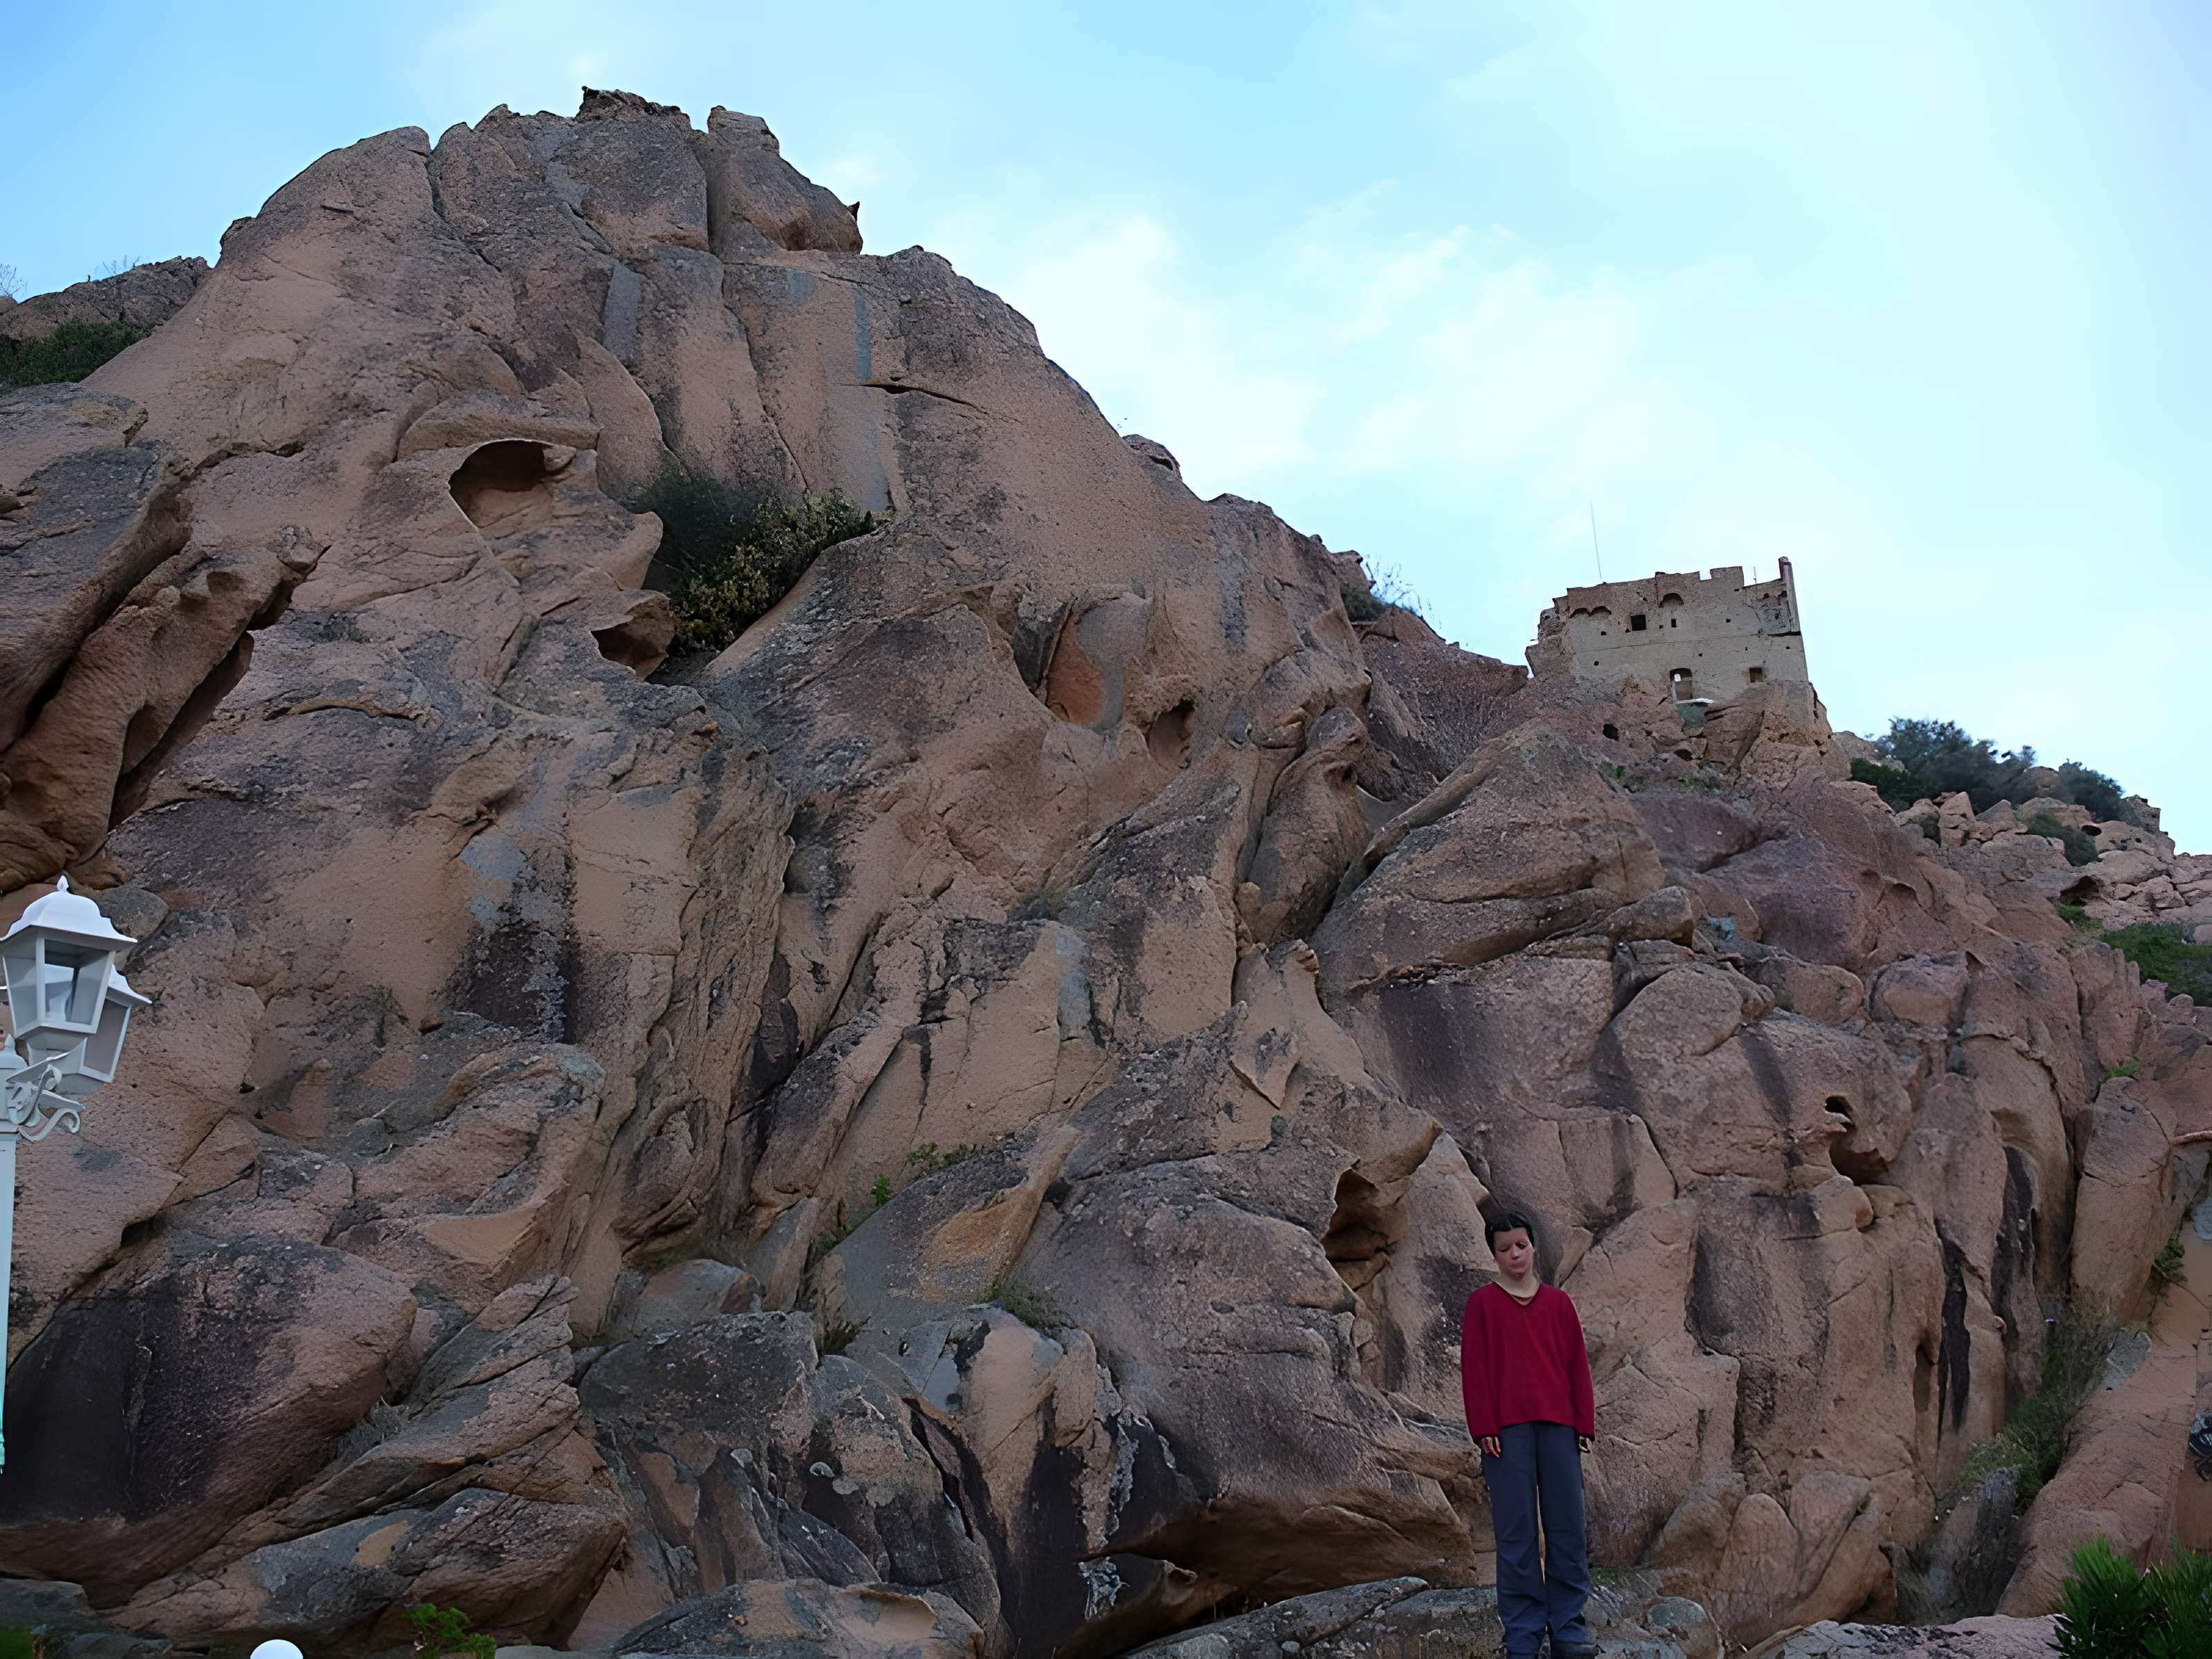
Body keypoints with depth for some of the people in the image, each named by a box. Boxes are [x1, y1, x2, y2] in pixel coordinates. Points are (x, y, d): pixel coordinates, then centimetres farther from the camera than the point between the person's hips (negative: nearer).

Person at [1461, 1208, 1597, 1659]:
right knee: (1516, 1530, -1)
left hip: (1557, 1427, 2)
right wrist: (1484, 1427, -5)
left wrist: (1585, 1422, 6)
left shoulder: (1558, 1302, 12)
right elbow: (1474, 1368, 2)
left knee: (1567, 1528, 2)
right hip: (1507, 1430, -2)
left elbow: (1578, 1364, 12)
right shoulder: (1482, 1304, 6)